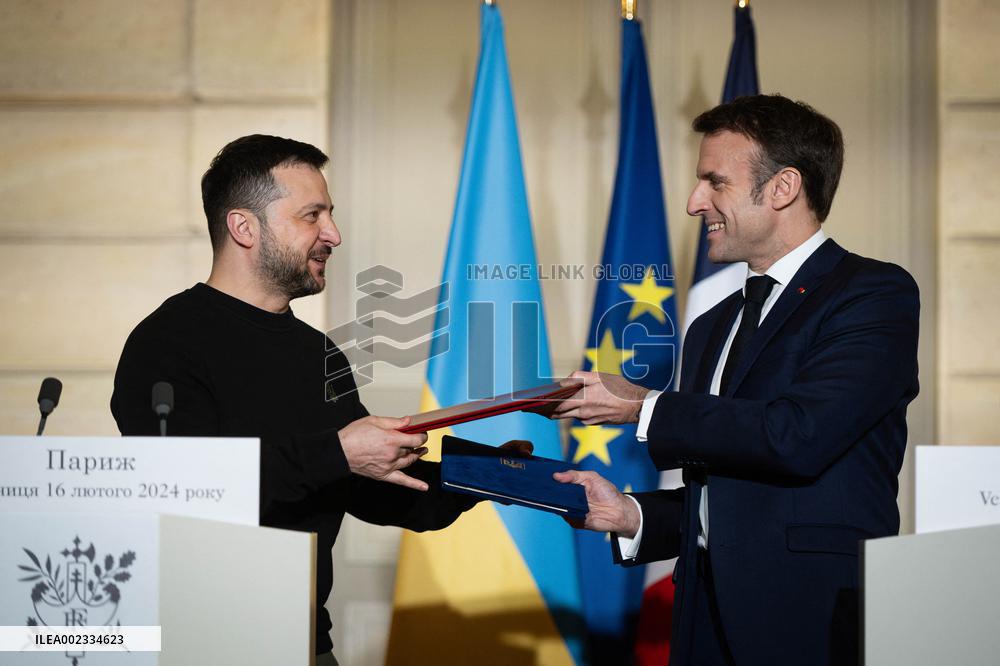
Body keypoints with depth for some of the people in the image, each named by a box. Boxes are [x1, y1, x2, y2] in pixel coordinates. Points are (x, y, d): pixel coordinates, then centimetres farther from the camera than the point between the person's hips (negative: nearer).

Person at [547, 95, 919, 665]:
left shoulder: (875, 293, -6)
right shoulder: (713, 328, 18)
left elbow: (799, 435, -20)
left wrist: (646, 408, -11)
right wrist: (631, 515, 1)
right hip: (709, 618, 6)